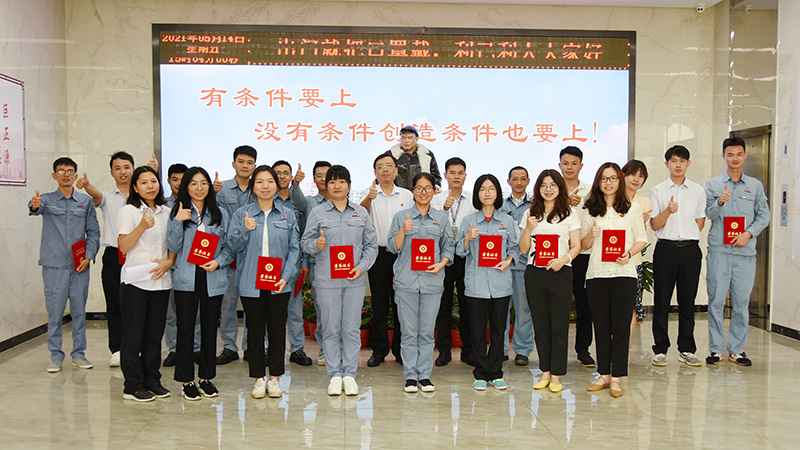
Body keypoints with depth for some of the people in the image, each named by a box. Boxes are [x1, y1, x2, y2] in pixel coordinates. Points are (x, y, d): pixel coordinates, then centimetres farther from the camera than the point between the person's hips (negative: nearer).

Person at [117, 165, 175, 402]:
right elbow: (123, 246, -9)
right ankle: (133, 386, 10)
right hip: (135, 282, -5)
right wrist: (143, 226, -22)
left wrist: (168, 261, -2)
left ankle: (152, 380, 21)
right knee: (134, 335, 1)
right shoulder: (129, 211, -2)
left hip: (161, 281, 5)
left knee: (155, 334, 10)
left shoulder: (166, 212, 13)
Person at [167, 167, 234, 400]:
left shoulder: (220, 214, 9)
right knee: (185, 328, 1)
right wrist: (178, 221, -14)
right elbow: (173, 247, -3)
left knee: (210, 328, 7)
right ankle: (187, 381, 13)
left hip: (213, 279, 2)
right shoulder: (177, 212, 5)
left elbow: (229, 246, 10)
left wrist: (218, 261, -8)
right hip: (186, 279, -1)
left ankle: (206, 377, 20)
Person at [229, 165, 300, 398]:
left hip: (279, 283, 1)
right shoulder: (242, 214, 4)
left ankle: (275, 378, 19)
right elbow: (235, 246, 2)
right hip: (250, 283, 0)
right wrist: (245, 230, -17)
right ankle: (259, 379, 19)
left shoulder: (287, 214, 5)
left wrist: (286, 276, -7)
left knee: (277, 330, 6)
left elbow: (294, 248, 4)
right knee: (255, 331, 6)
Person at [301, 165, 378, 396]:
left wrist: (362, 266, -5)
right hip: (327, 280, -1)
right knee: (330, 328, 3)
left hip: (354, 280, 1)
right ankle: (335, 375, 15)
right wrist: (316, 245, -17)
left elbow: (371, 244, 10)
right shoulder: (317, 213, 5)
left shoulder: (361, 213, 10)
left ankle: (350, 374, 15)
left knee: (352, 328, 4)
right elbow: (305, 242, 5)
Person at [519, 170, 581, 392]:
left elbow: (576, 246, 2)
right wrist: (528, 228, -8)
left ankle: (556, 376, 7)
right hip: (534, 273, 3)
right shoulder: (530, 214, 11)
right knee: (540, 325, 7)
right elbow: (523, 249, 9)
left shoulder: (569, 214, 5)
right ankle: (545, 372, 17)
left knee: (559, 326, -2)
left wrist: (564, 259, -17)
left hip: (560, 274, -2)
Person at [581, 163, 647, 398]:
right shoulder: (591, 210, 10)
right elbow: (584, 245, 11)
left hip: (623, 273, -1)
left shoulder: (632, 208, 7)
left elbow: (642, 239, 7)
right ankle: (604, 374, 17)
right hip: (596, 274, 2)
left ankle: (616, 378, 8)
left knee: (621, 326, 0)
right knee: (601, 326, 6)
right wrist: (591, 235, -10)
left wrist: (629, 253, -11)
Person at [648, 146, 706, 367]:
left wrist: (689, 238, 5)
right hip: (665, 249, -1)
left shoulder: (698, 191, 9)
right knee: (661, 301, 0)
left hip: (690, 249, 2)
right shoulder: (657, 191, 4)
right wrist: (668, 211, -17)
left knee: (687, 301, 6)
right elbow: (654, 225, -2)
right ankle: (660, 350, 8)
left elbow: (700, 222, 15)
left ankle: (686, 350, 16)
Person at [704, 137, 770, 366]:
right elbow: (709, 214, -3)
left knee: (742, 301, 3)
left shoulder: (755, 185, 12)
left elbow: (764, 215, 10)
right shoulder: (713, 184, 8)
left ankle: (737, 349, 13)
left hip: (745, 252, 1)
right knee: (716, 300, -1)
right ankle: (716, 349, 8)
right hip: (719, 250, -1)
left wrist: (748, 233, -6)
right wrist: (720, 202, -23)